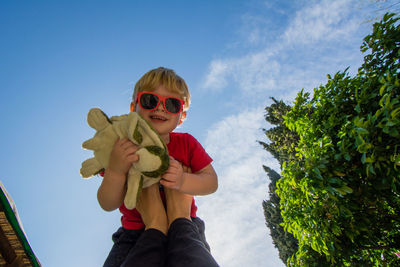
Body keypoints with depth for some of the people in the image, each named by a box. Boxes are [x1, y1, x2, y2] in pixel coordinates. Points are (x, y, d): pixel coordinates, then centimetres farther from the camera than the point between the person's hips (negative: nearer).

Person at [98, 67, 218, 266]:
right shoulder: (125, 147, -10)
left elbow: (212, 182, -10)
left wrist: (183, 182, -31)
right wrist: (115, 170, -37)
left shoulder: (186, 143, -4)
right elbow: (108, 205, -16)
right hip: (135, 232, 0)